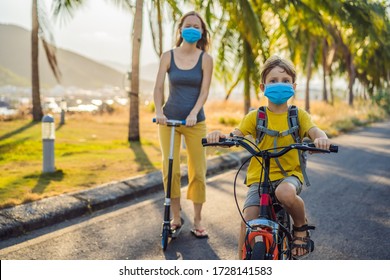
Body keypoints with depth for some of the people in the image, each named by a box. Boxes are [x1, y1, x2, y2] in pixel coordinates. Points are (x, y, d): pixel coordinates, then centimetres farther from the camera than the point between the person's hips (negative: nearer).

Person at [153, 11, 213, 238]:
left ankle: (197, 221, 12)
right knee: (171, 170, -1)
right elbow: (159, 87, -2)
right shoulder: (168, 56, 1)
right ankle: (176, 217, 13)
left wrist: (193, 114, -20)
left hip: (195, 121, 0)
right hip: (169, 119, 1)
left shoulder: (205, 59, -1)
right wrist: (159, 111, -18)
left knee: (198, 171, 0)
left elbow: (204, 91, -6)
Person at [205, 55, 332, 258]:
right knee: (248, 218, -16)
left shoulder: (298, 115, 4)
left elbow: (314, 131, -13)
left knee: (285, 193, -35)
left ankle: (301, 228, -4)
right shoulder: (256, 116, 3)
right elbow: (236, 135, -9)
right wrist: (220, 136, -33)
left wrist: (321, 138, -38)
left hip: (289, 174, -1)